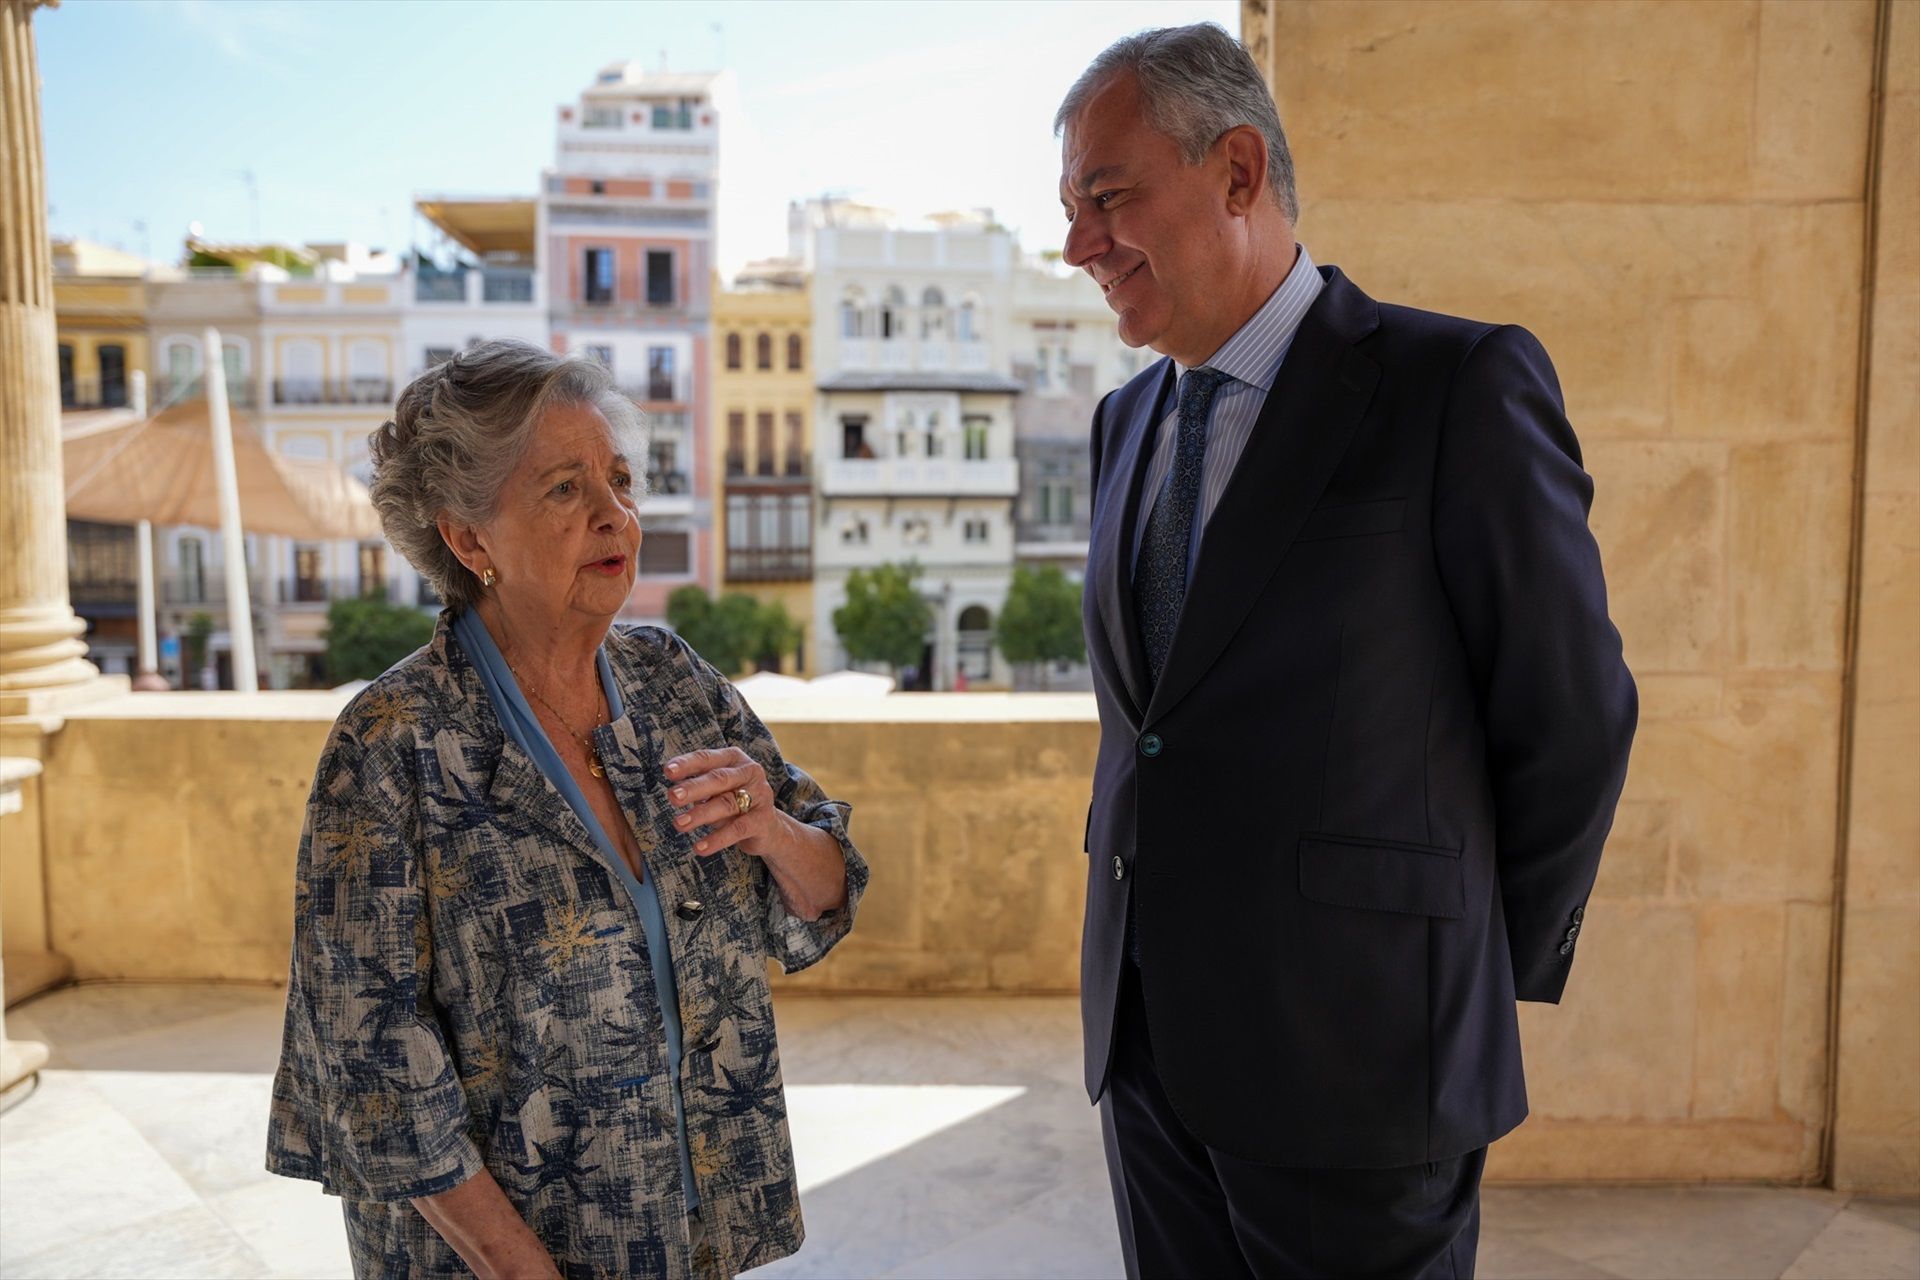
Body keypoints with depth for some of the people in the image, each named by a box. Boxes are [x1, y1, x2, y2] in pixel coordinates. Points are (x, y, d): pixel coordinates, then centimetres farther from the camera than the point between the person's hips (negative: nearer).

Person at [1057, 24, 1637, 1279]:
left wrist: (1487, 980, 3)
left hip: (1352, 1042, -6)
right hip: (1146, 1031, 6)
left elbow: (1572, 717, -7)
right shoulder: (1129, 420, 10)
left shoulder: (1463, 386, -11)